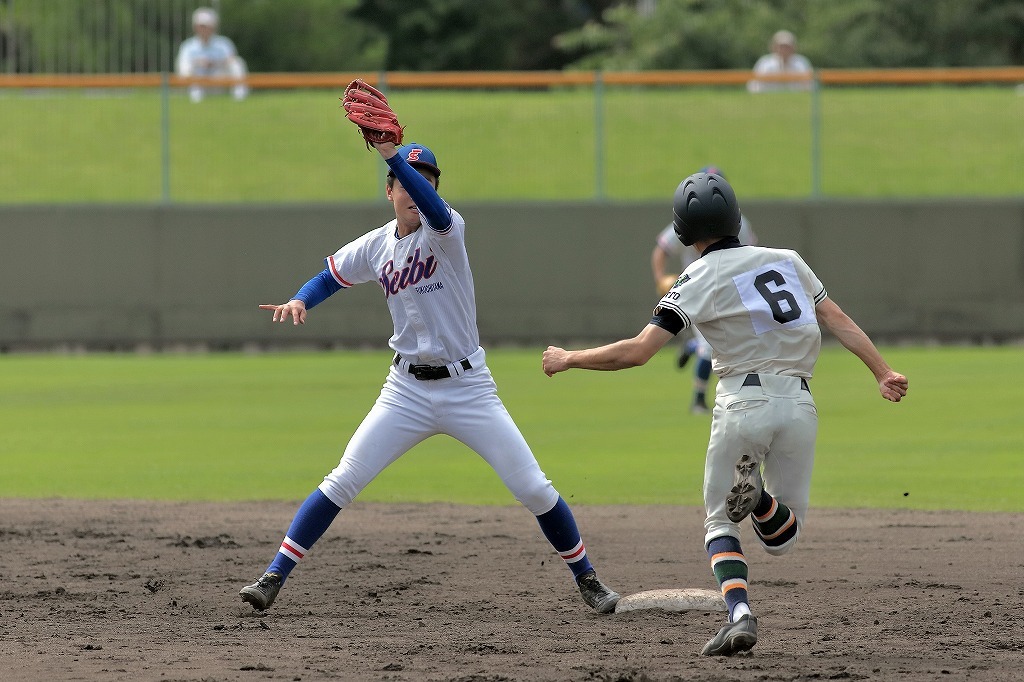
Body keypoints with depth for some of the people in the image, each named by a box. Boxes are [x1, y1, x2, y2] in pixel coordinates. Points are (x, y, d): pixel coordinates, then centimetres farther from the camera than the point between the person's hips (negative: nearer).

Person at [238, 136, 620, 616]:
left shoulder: (445, 230, -13)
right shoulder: (375, 247, 1)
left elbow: (435, 211, -36)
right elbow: (331, 276, 15)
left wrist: (391, 154, -49)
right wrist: (300, 301, -8)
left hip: (468, 387, -3)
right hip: (408, 391, 3)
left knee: (533, 489, -4)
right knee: (342, 482, -6)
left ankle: (586, 578, 15)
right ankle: (274, 578, -3)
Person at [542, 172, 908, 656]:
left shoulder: (698, 280, 0)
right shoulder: (786, 260, 13)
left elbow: (638, 351, -6)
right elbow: (837, 318, 6)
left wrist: (569, 360, 5)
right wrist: (882, 373, 4)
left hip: (742, 404, -3)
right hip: (799, 406, 3)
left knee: (719, 523, 12)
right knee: (782, 538, 15)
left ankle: (740, 615, -15)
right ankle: (760, 498, -21)